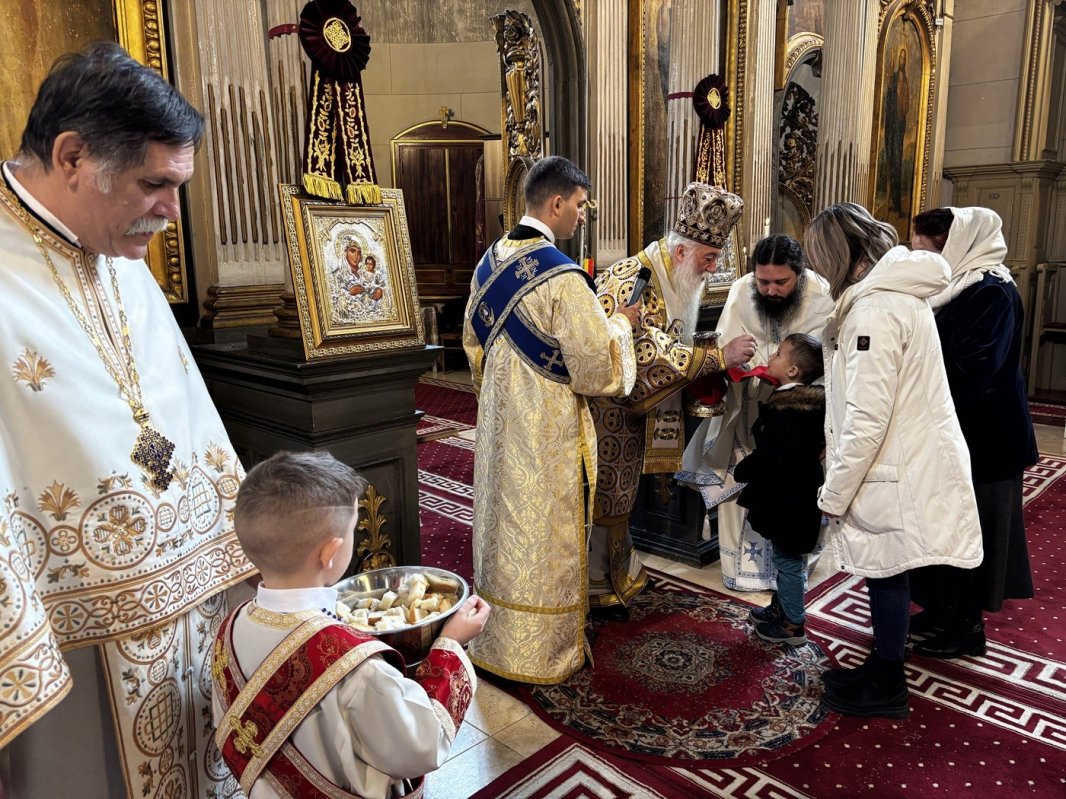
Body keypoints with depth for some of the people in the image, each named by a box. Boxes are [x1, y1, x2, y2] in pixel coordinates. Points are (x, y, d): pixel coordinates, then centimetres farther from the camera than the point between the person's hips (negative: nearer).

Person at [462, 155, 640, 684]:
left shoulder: (490, 262, 4)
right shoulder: (562, 277, -22)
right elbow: (598, 369, -19)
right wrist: (619, 325, -2)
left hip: (499, 423, 8)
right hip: (548, 432, -8)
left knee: (506, 525, 20)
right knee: (545, 539, 7)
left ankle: (494, 640, 37)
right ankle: (540, 654, 25)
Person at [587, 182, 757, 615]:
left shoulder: (674, 282, 5)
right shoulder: (630, 281, -25)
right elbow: (648, 353, -34)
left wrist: (708, 356, -4)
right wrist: (718, 356, -31)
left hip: (633, 408, 9)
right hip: (605, 410, -9)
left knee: (618, 494, 20)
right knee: (604, 496, 5)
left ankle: (617, 571, 37)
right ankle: (597, 586, 22)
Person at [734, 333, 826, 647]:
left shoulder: (785, 410, -25)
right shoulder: (808, 402, 5)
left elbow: (769, 457, -23)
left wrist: (741, 471, -7)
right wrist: (750, 468, 13)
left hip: (787, 499, -10)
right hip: (797, 494, 10)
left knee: (787, 559, 5)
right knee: (786, 556, 22)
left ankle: (792, 624, 19)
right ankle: (782, 607, 39)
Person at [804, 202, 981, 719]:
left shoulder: (875, 309, -22)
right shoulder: (897, 292, 9)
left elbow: (867, 418, -24)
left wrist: (834, 494, -15)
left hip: (893, 470, -9)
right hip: (911, 458, 9)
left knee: (886, 574, 6)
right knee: (885, 575, 19)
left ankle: (886, 690, 23)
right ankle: (881, 670, 35)